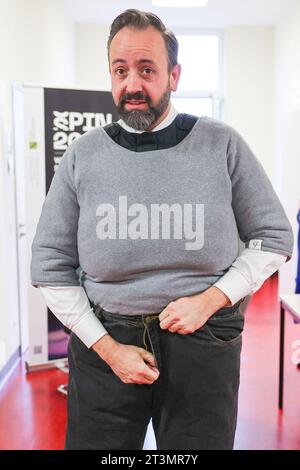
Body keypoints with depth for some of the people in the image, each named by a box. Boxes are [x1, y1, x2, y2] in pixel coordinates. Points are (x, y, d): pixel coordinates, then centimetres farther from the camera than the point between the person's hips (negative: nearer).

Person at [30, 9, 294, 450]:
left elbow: (274, 237, 1)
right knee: (96, 443, 15)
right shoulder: (82, 156, -2)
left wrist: (211, 299, -13)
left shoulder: (222, 144, -5)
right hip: (103, 338, 1)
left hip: (203, 340, 0)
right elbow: (50, 265, 0)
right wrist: (105, 346, -8)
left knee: (199, 442, 16)